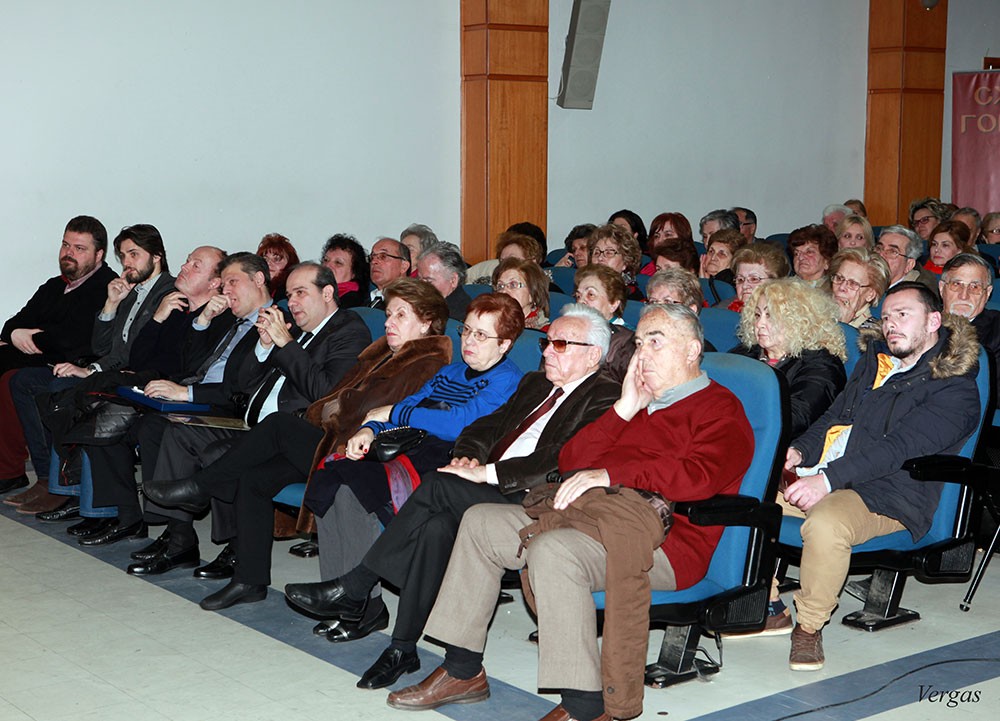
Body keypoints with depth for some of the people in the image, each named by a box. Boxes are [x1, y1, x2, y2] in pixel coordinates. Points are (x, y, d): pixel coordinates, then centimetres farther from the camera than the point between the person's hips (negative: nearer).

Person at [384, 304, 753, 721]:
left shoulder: (720, 409, 2)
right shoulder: (641, 405, 28)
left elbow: (699, 475, -20)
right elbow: (570, 461, 21)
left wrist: (611, 474, -22)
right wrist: (623, 410, 9)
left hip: (660, 539, -9)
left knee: (552, 548, -35)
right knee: (480, 521, 6)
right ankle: (462, 671, 8)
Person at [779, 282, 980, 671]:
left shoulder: (955, 390, -5)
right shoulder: (875, 360, 21)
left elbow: (899, 449, -17)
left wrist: (830, 478, -27)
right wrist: (799, 450, 2)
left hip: (887, 497, -8)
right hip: (819, 473, 8)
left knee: (826, 523, -38)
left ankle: (810, 626, -16)